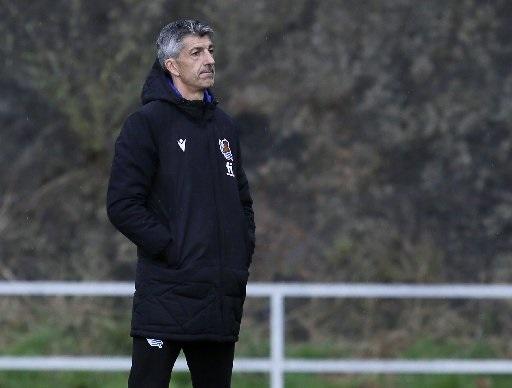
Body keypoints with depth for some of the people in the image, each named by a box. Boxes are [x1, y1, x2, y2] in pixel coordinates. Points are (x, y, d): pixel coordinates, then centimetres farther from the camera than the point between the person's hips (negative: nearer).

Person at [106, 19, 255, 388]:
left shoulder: (224, 126, 17)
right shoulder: (147, 123, -4)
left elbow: (242, 199, 26)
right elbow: (123, 205, -11)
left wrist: (244, 252, 10)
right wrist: (170, 248, -15)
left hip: (223, 297, 7)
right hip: (167, 297, -7)